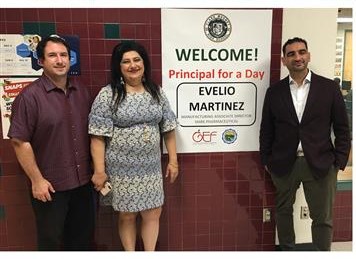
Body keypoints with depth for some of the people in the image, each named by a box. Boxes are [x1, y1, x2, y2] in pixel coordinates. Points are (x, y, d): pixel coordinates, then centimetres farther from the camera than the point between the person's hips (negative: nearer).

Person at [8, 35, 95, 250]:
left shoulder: (82, 92, 5)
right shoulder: (30, 96, -12)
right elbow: (20, 142, -13)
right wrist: (37, 180, -14)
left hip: (84, 181, 5)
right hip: (50, 185, -4)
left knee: (84, 237, 20)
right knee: (51, 240, 16)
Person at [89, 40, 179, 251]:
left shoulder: (156, 92, 5)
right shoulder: (108, 94, -8)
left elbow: (168, 129, 8)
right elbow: (98, 136, -10)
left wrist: (173, 160, 6)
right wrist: (99, 170, -12)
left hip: (151, 167, 3)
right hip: (121, 169, -3)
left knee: (153, 214, 10)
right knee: (127, 216, 12)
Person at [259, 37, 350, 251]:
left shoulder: (329, 88, -1)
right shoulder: (274, 92, 1)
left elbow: (342, 128, 1)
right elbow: (266, 130, 5)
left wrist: (339, 161, -3)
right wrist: (267, 161, 3)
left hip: (320, 164, -1)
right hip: (284, 164, 2)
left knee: (323, 218, 9)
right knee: (284, 211, 16)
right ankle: (286, 250, 37)